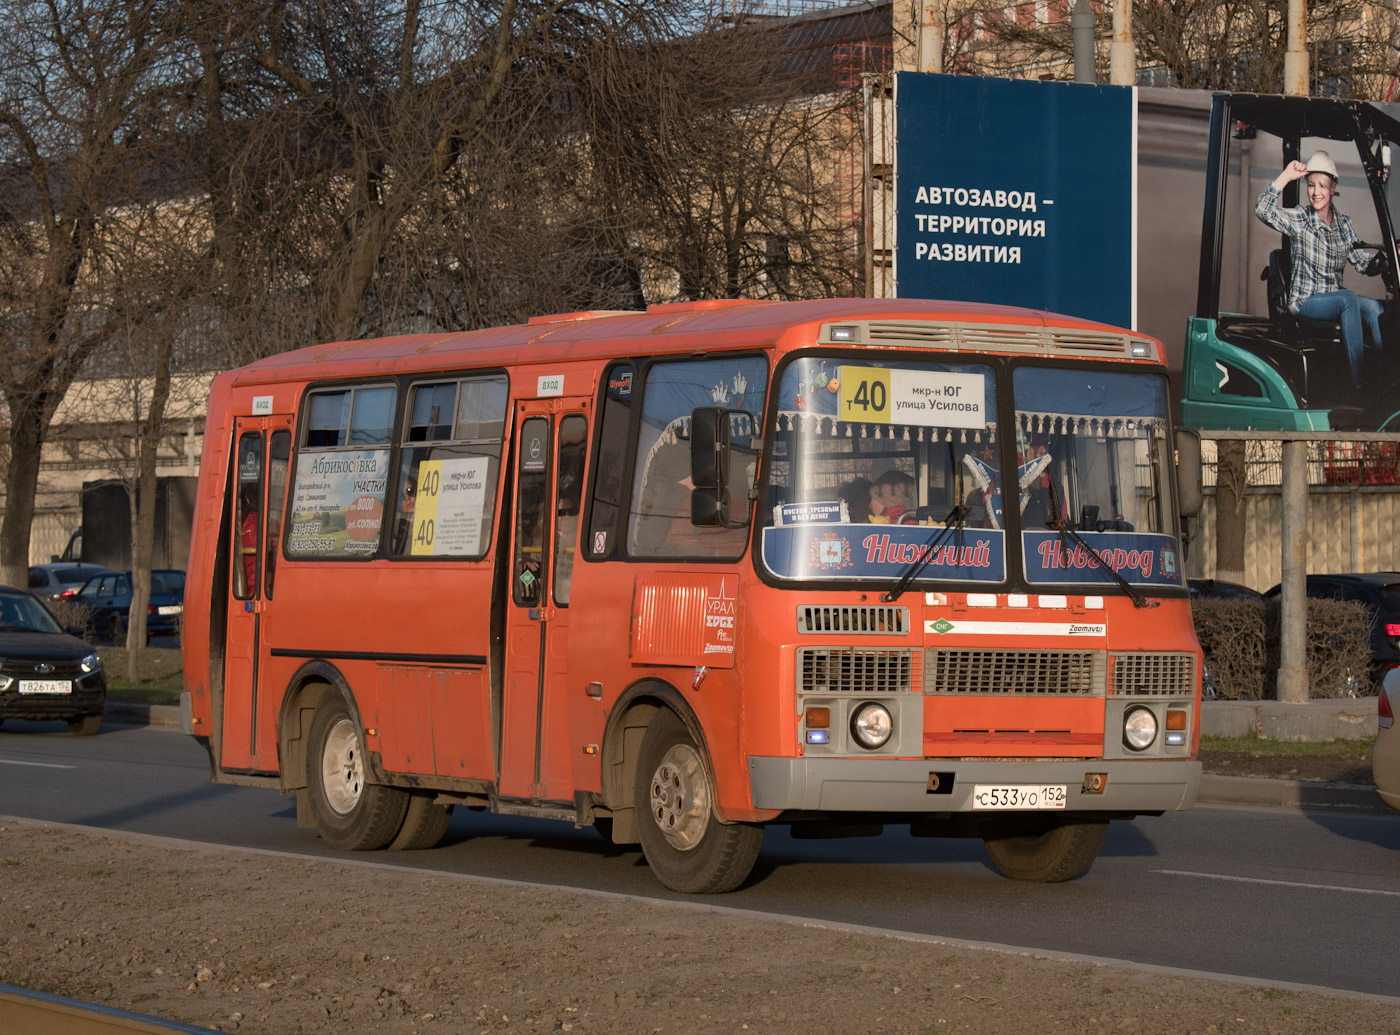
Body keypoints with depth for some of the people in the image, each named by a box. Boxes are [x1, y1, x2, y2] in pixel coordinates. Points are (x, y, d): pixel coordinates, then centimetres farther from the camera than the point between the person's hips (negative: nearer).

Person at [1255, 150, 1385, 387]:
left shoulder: (1343, 224, 10)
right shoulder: (1299, 220, -4)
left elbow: (1366, 265, 9)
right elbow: (1263, 209, -22)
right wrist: (1286, 176, -26)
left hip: (1336, 301, 4)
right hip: (1305, 303, -4)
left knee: (1373, 308, -25)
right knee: (1348, 298, -32)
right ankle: (1358, 381, -33)